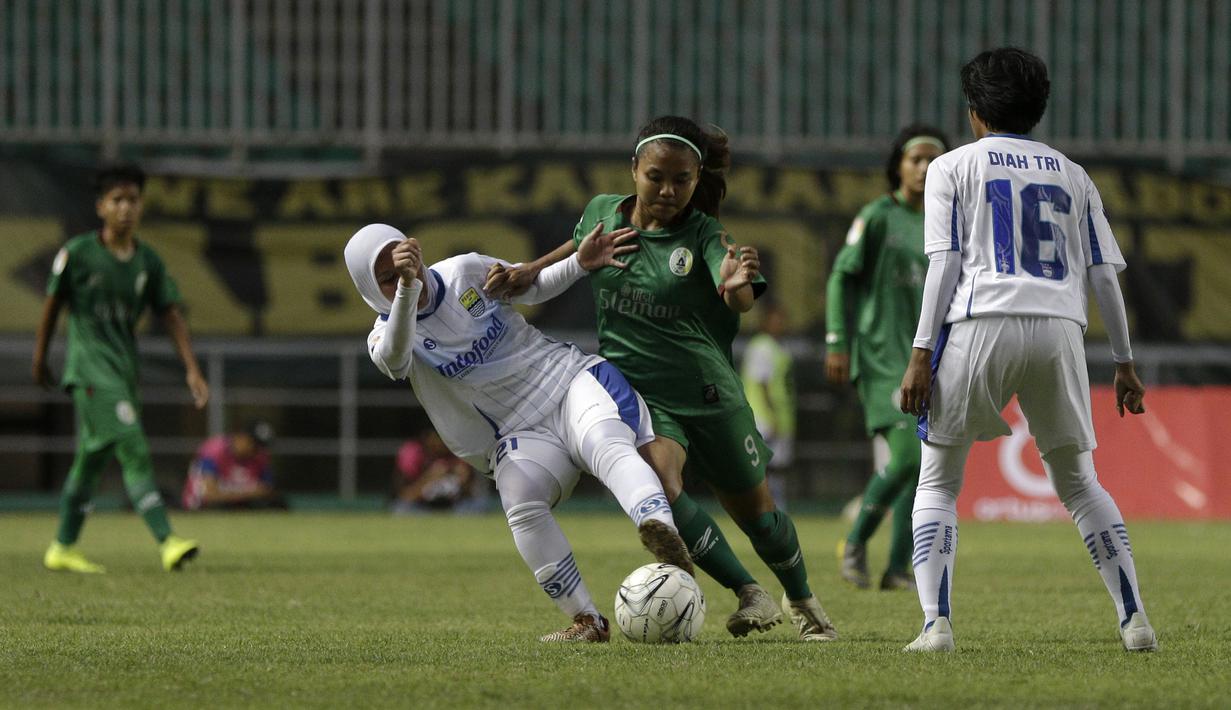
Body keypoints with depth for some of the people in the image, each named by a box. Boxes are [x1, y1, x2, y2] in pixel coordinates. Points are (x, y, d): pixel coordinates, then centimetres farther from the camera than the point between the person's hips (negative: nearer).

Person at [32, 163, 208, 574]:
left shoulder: (148, 262, 6)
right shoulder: (77, 254, -6)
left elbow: (171, 316, 6)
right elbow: (53, 305, 5)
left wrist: (192, 370, -4)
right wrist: (40, 359, 13)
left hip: (125, 368, 6)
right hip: (90, 366, -6)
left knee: (92, 459, 13)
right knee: (133, 450, -18)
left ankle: (62, 549, 24)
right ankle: (167, 542, -27)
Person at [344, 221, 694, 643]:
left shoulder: (465, 272, 5)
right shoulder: (386, 336, -3)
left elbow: (533, 288, 23)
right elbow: (394, 359, -29)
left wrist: (580, 264, 5)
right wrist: (406, 288, -45)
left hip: (569, 376, 0)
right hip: (520, 432, 0)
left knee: (607, 446, -34)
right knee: (521, 502, -31)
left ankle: (660, 530, -62)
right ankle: (587, 622, -25)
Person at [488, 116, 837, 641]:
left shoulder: (704, 236, -14)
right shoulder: (602, 213, -2)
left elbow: (742, 301, -32)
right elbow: (580, 247, 22)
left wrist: (737, 286, -55)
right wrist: (527, 273, 6)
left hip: (708, 393, -1)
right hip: (636, 391, 1)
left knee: (756, 514, 12)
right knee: (657, 483, -29)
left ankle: (801, 601, 43)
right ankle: (749, 595, -18)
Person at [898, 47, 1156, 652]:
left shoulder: (953, 166, 10)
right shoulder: (1072, 175, 20)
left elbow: (945, 264, -1)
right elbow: (1104, 275, 15)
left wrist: (921, 354, -3)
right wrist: (1124, 364, 20)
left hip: (980, 324, -3)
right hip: (1060, 330, 3)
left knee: (937, 483, 7)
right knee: (1078, 483, 16)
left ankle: (936, 624, -10)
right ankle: (1134, 620, 6)